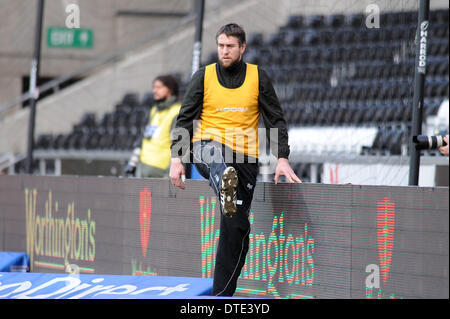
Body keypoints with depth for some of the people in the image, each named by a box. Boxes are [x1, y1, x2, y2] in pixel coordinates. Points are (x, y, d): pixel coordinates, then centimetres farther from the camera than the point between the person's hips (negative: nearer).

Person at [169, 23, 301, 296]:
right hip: (207, 150, -1)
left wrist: (282, 158, -5)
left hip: (244, 157, 1)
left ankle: (222, 294, -1)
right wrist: (176, 158, -3)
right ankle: (225, 188, -73)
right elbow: (185, 119, 7)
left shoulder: (258, 77, 6)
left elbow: (276, 119, 7)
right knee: (217, 155, -40)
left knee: (236, 227, -5)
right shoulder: (204, 76, 5)